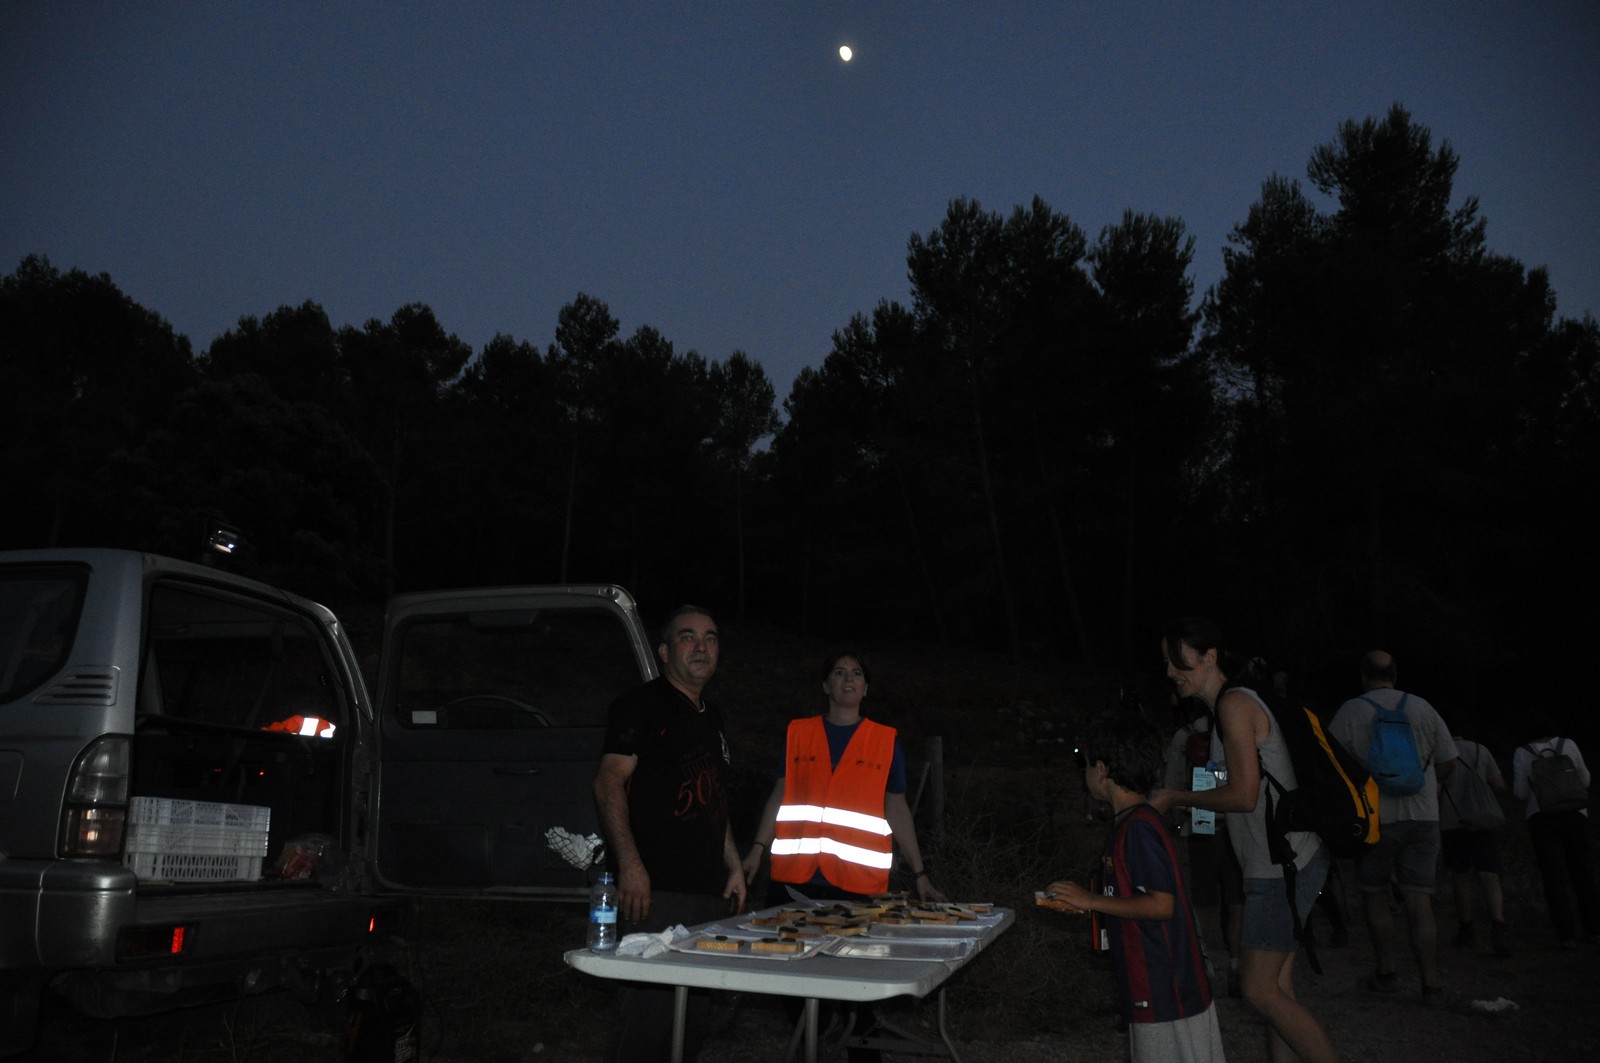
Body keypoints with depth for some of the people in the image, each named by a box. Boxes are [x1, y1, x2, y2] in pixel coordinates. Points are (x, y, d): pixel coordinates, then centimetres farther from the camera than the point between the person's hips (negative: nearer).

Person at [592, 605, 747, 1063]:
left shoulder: (710, 717, 20)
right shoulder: (643, 704, -5)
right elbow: (609, 781, -15)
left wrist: (734, 868, 20)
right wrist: (630, 865, -24)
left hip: (709, 890, 9)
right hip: (657, 889, -8)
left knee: (695, 1014, 14)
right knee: (649, 1007, -9)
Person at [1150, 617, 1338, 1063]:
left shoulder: (1234, 704, -15)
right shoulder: (1228, 706, 15)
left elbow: (1243, 795, -20)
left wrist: (1174, 798, -9)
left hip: (1282, 867, -10)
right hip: (1279, 864, 10)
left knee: (1259, 989, -6)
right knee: (1275, 987, 12)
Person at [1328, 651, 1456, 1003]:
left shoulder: (1350, 712, -4)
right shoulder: (1422, 708, 3)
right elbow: (1448, 761, 9)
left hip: (1375, 819, -2)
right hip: (1423, 816, 2)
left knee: (1375, 895, 13)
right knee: (1420, 903, 4)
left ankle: (1386, 973, 17)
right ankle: (1431, 985, 4)